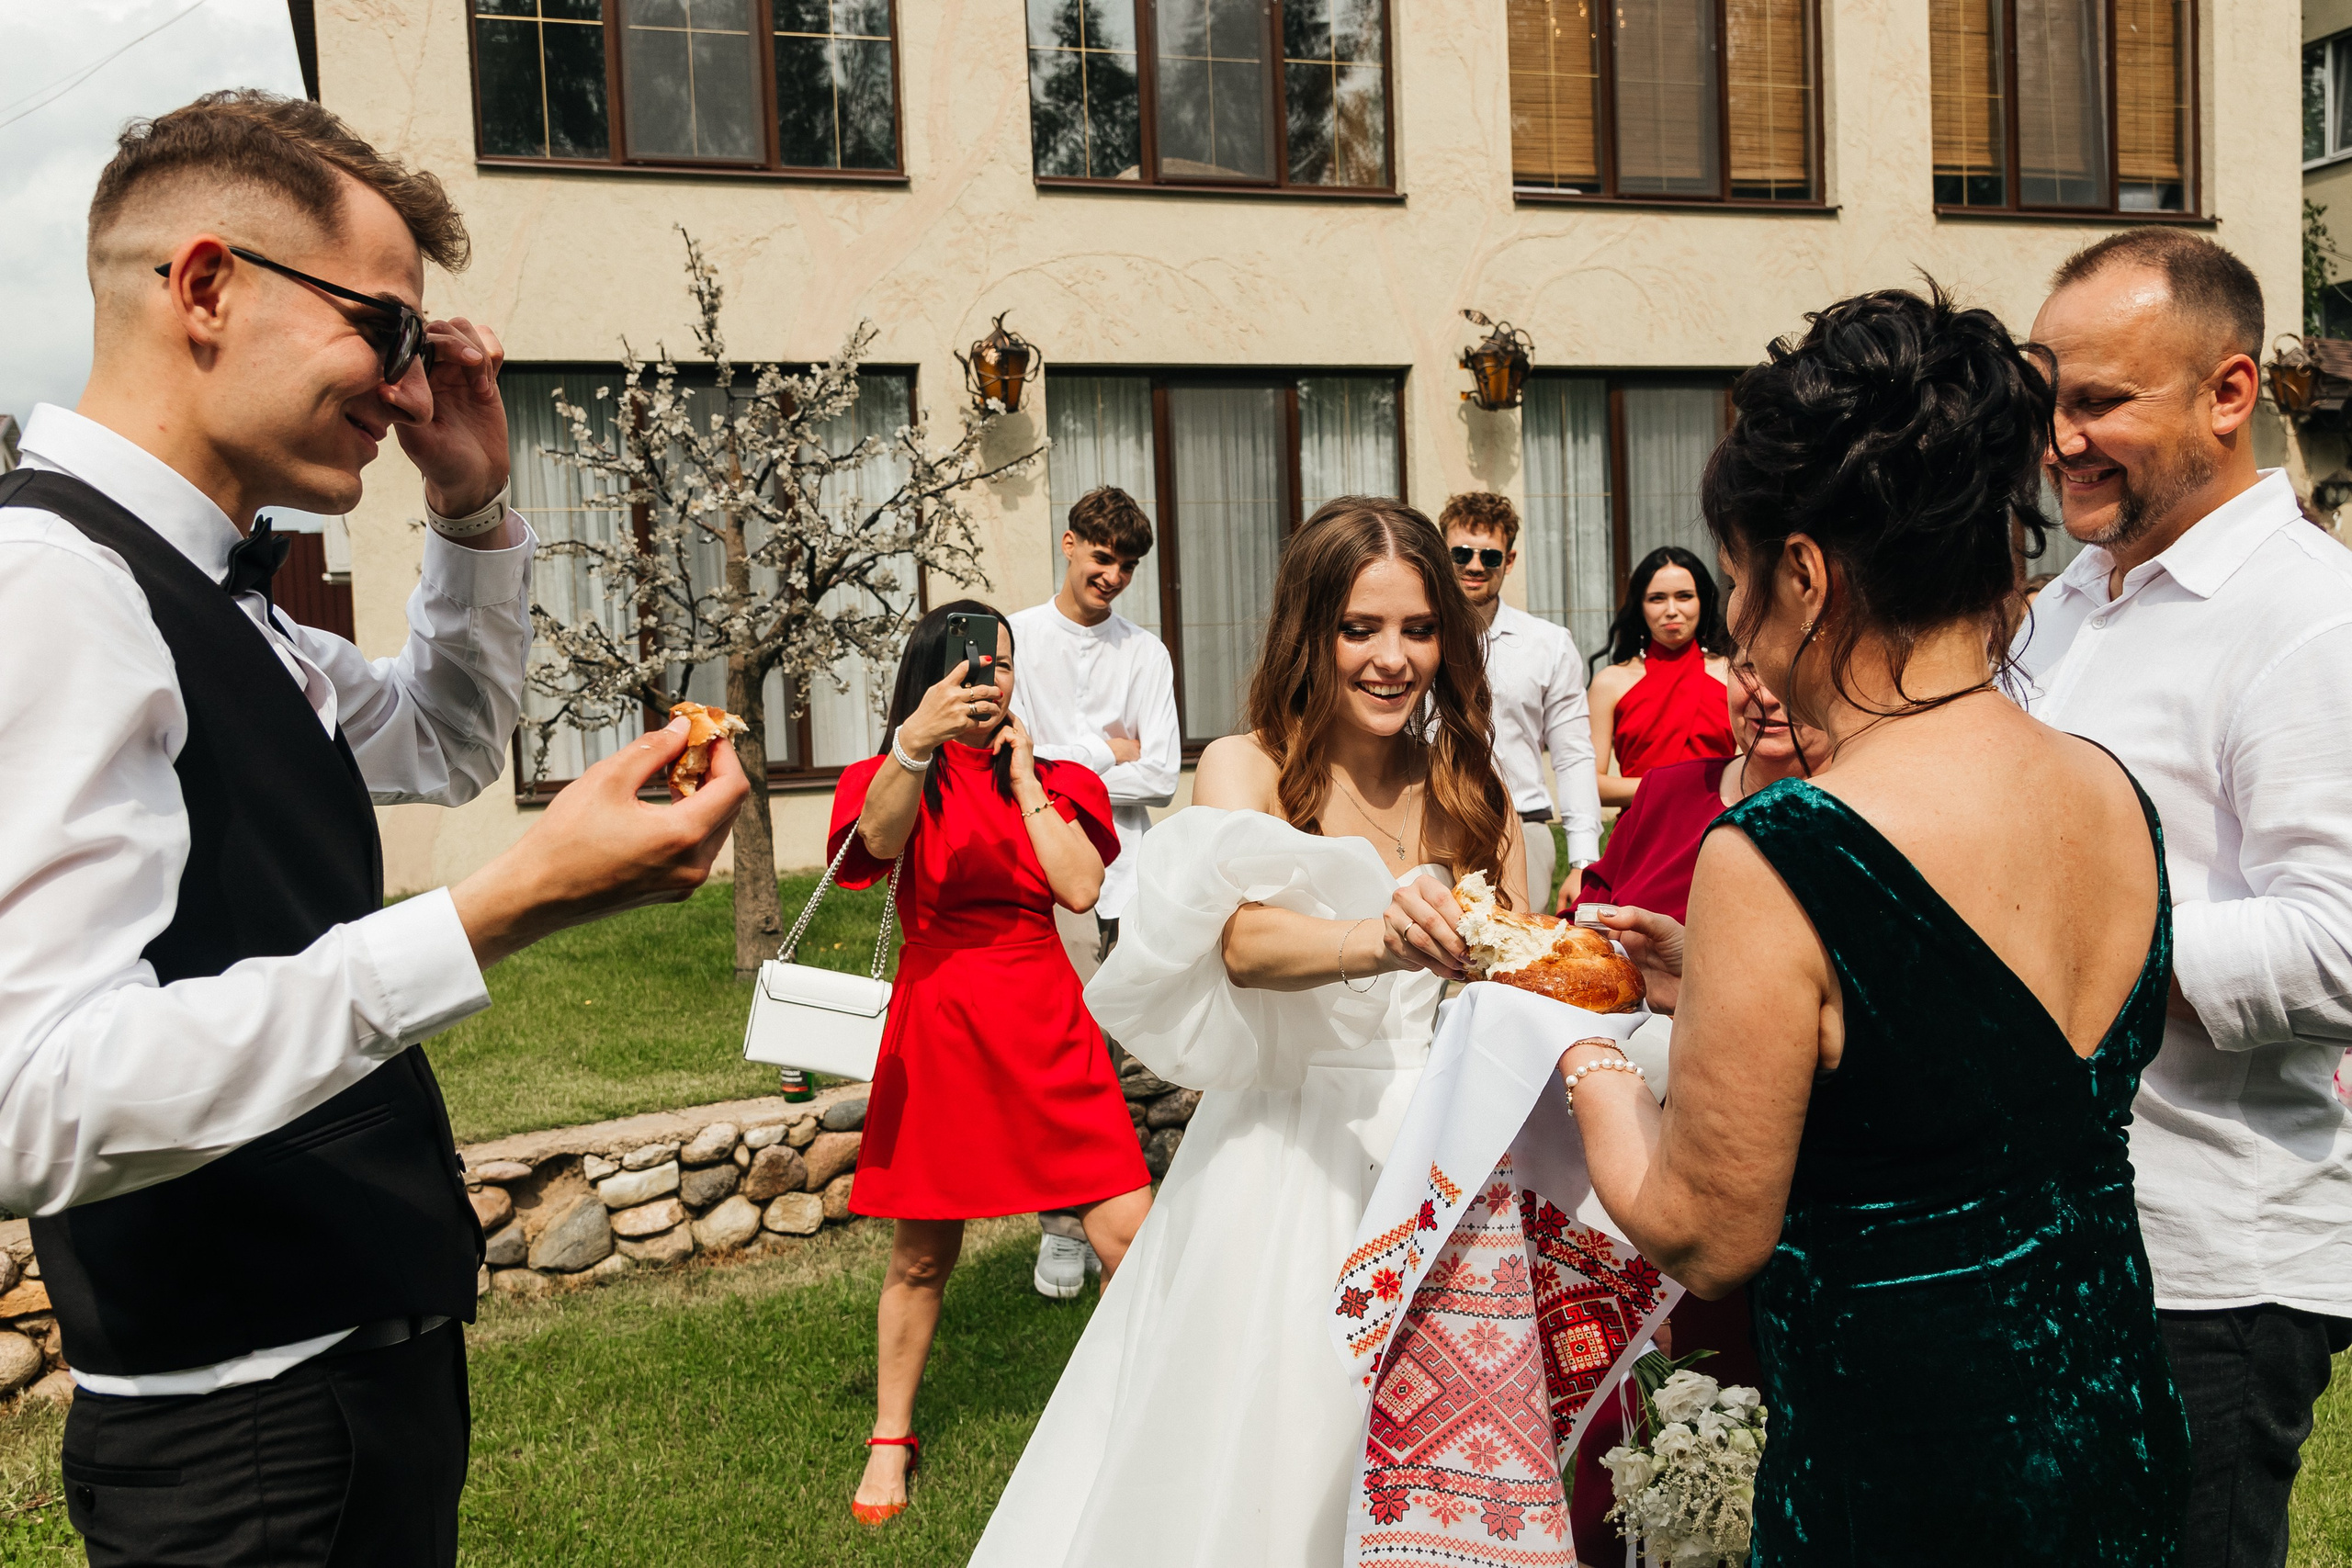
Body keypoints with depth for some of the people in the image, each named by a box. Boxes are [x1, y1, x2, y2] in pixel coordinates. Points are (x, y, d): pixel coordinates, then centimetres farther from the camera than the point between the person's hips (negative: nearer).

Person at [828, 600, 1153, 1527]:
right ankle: (891, 1440, 27)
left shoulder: (1053, 781, 12)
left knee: (1130, 1236, -5)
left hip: (1046, 1029, 2)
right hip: (937, 1024, -2)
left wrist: (1023, 776, -3)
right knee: (921, 1256, 7)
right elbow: (879, 841, -23)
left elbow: (1080, 887, -6)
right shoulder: (893, 780, 4)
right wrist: (912, 744, -41)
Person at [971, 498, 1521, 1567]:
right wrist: (1376, 939, -41)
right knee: (1264, 1470, 2)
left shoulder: (1471, 787, 9)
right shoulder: (1247, 769, -2)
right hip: (1290, 1158, -3)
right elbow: (1244, 939, -22)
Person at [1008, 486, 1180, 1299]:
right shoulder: (1015, 638, 6)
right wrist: (1107, 754, 0)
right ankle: (1062, 1224, -3)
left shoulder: (1145, 654, 12)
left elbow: (1163, 776, 4)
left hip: (1125, 872, 3)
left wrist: (1058, 768, -2)